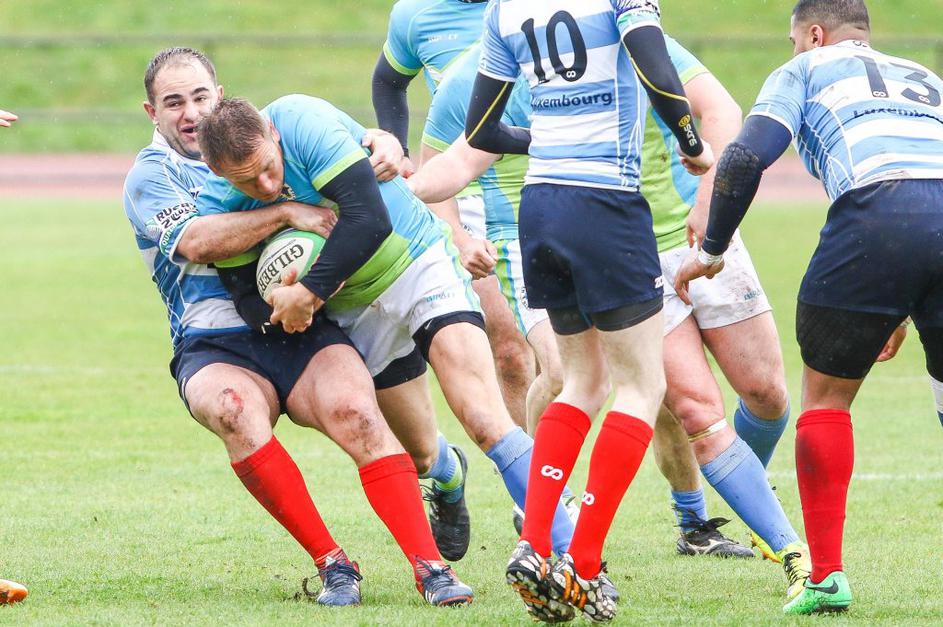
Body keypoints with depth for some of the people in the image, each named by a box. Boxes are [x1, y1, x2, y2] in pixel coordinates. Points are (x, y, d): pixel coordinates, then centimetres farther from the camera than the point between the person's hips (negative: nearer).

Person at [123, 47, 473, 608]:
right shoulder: (151, 174, 7)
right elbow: (196, 241, -14)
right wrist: (287, 212, -19)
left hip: (302, 332, 3)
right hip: (215, 349, -3)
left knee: (356, 413, -27)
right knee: (235, 410, -36)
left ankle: (431, 567, -30)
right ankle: (332, 563, -28)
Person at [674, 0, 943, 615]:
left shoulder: (805, 70, 21)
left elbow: (744, 159, 6)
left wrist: (711, 252, 18)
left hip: (873, 214, -4)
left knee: (826, 397, 14)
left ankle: (826, 575, 9)